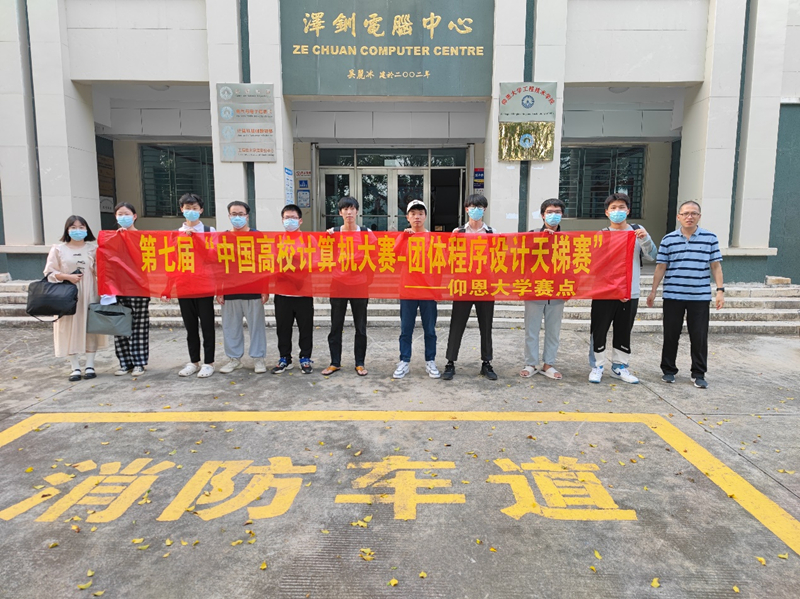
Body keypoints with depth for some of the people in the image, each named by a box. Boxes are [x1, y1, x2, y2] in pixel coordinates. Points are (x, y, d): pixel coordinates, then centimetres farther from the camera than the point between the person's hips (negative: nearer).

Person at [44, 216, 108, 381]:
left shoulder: (93, 248, 3)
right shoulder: (58, 249, 2)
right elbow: (49, 273, 2)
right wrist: (68, 277, -13)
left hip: (89, 295, 0)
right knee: (71, 330, 2)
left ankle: (90, 366, 12)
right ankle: (75, 368, 11)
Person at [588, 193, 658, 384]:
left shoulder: (638, 231, 8)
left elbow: (652, 256, 3)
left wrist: (645, 239, -15)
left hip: (630, 293, 3)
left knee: (624, 332, 12)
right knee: (599, 330, 1)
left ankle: (620, 367, 25)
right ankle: (597, 366, 13)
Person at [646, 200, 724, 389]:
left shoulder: (710, 238, 3)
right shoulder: (668, 239, 3)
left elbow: (716, 266, 4)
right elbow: (661, 267, 5)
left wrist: (720, 290, -2)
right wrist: (653, 291, 3)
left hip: (700, 297, 0)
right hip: (672, 296, 0)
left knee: (699, 337, 4)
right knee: (671, 335, 8)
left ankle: (699, 374, 17)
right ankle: (668, 370, 22)